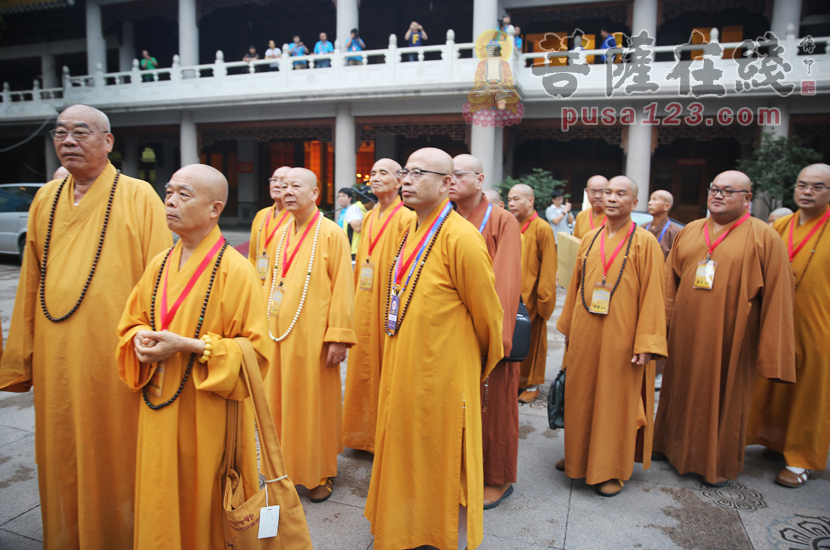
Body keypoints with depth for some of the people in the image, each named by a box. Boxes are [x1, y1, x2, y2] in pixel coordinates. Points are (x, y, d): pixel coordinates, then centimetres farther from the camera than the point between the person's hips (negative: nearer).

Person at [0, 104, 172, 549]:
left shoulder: (138, 196, -5)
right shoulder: (46, 199, 10)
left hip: (113, 358, -4)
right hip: (55, 358, 5)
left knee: (114, 459, 9)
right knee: (61, 461, 16)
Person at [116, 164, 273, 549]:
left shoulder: (235, 270, -14)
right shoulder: (159, 264, 6)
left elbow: (255, 348, -15)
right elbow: (131, 325, 16)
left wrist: (188, 345, -22)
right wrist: (142, 341, -7)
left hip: (207, 416, -5)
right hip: (158, 413, 6)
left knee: (203, 508, 10)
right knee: (159, 507, 18)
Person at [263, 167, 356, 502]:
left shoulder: (331, 233, -8)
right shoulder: (281, 235, 11)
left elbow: (342, 288, -11)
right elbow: (270, 283, 17)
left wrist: (339, 337, -15)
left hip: (312, 335, -6)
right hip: (278, 332, 6)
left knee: (314, 402, 5)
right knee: (281, 399, 14)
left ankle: (321, 472, 23)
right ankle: (288, 465, 32)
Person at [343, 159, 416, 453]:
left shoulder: (406, 219, -11)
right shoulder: (369, 217, 12)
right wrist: (357, 300, 14)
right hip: (365, 307, 7)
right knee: (364, 367, 15)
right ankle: (366, 432, 31)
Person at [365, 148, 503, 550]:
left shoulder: (460, 238, -20)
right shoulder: (411, 231, 6)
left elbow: (486, 312, -12)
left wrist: (487, 362, 2)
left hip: (442, 373, -8)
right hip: (403, 367, 8)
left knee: (444, 460, 10)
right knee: (408, 454, 22)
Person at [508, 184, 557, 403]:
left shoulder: (542, 228, -8)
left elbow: (548, 269, -9)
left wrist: (544, 298, -11)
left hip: (530, 298, -5)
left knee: (531, 341, 7)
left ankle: (531, 384, 21)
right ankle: (515, 380, 24)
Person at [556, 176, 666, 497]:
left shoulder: (645, 243, -5)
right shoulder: (590, 239, 8)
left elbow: (652, 295, -8)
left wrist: (646, 343, -13)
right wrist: (568, 327, 15)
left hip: (621, 336, -4)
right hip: (585, 334, 5)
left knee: (616, 401, 6)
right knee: (581, 395, 13)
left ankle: (612, 469, 22)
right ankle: (579, 456, 31)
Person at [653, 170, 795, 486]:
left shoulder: (764, 238, -5)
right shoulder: (689, 232, 8)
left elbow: (777, 294, -7)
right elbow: (671, 280, 11)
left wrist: (770, 350, -9)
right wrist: (665, 322, 4)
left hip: (729, 339, -4)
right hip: (686, 335, 4)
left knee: (723, 396, 10)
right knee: (682, 390, 15)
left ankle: (719, 463, 28)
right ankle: (675, 447, 35)